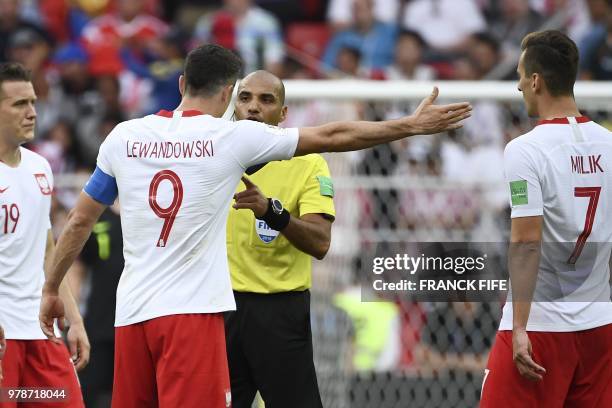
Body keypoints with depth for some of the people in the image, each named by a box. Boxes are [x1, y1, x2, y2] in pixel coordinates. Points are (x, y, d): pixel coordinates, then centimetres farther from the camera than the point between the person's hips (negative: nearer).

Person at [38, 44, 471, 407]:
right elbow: (332, 136, 3)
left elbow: (79, 221, 13)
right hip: (192, 312, -4)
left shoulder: (124, 136, 7)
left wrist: (51, 289, 25)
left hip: (131, 311, 4)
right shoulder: (233, 137, -2)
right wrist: (411, 125, 11)